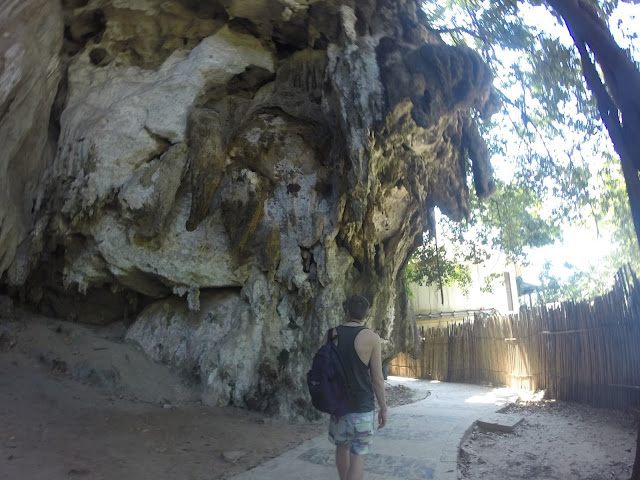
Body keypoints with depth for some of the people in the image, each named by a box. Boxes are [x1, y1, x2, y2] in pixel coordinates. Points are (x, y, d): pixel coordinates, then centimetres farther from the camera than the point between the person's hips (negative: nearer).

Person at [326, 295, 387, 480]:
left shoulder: (331, 335, -1)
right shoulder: (371, 337, -12)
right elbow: (377, 378, -11)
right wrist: (383, 408, 1)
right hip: (361, 405, -4)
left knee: (342, 447, 21)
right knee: (358, 454, 6)